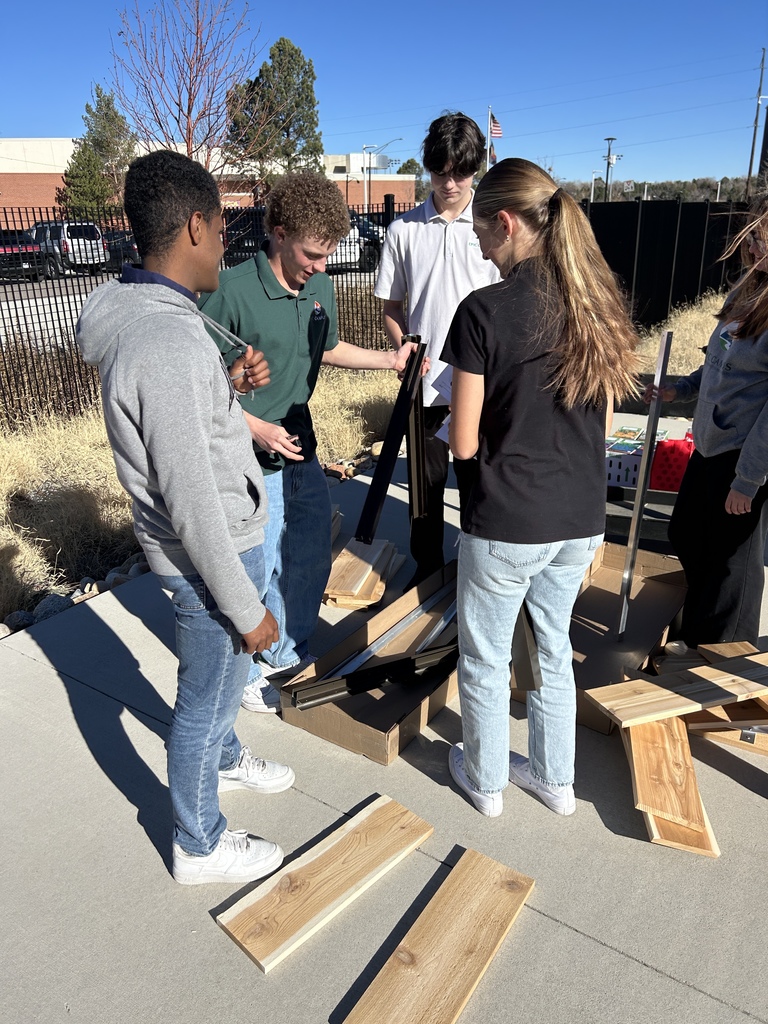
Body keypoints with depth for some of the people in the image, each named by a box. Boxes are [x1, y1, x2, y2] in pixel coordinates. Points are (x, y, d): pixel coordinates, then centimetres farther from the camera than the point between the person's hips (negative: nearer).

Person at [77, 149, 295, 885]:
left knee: (214, 677, 29)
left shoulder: (141, 315, 1)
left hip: (224, 538, 9)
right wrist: (246, 608, -19)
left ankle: (224, 760, 57)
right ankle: (199, 847, 36)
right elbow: (192, 505, -28)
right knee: (205, 698, 11)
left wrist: (230, 384, 1)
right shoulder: (167, 343, -30)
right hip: (211, 556, -9)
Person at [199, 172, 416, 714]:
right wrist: (256, 427, -21)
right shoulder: (232, 292, -21)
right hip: (253, 460, -7)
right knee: (262, 569, 5)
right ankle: (246, 671, 31)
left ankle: (287, 654, 41)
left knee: (312, 557, 17)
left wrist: (391, 360, 10)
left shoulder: (320, 286, 2)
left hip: (302, 450, 7)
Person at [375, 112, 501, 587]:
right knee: (427, 481, 12)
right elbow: (392, 307, 9)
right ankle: (427, 564, 32)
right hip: (424, 383, 1)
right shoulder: (404, 230, 4)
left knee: (476, 480, 10)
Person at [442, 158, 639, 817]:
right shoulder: (597, 305, 2)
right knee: (554, 649, 24)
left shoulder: (484, 311, -16)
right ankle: (555, 778, 42)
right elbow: (602, 427, 8)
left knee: (485, 659, 16)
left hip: (506, 525, -6)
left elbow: (464, 444, -13)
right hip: (581, 522, 6)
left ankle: (485, 782, 38)